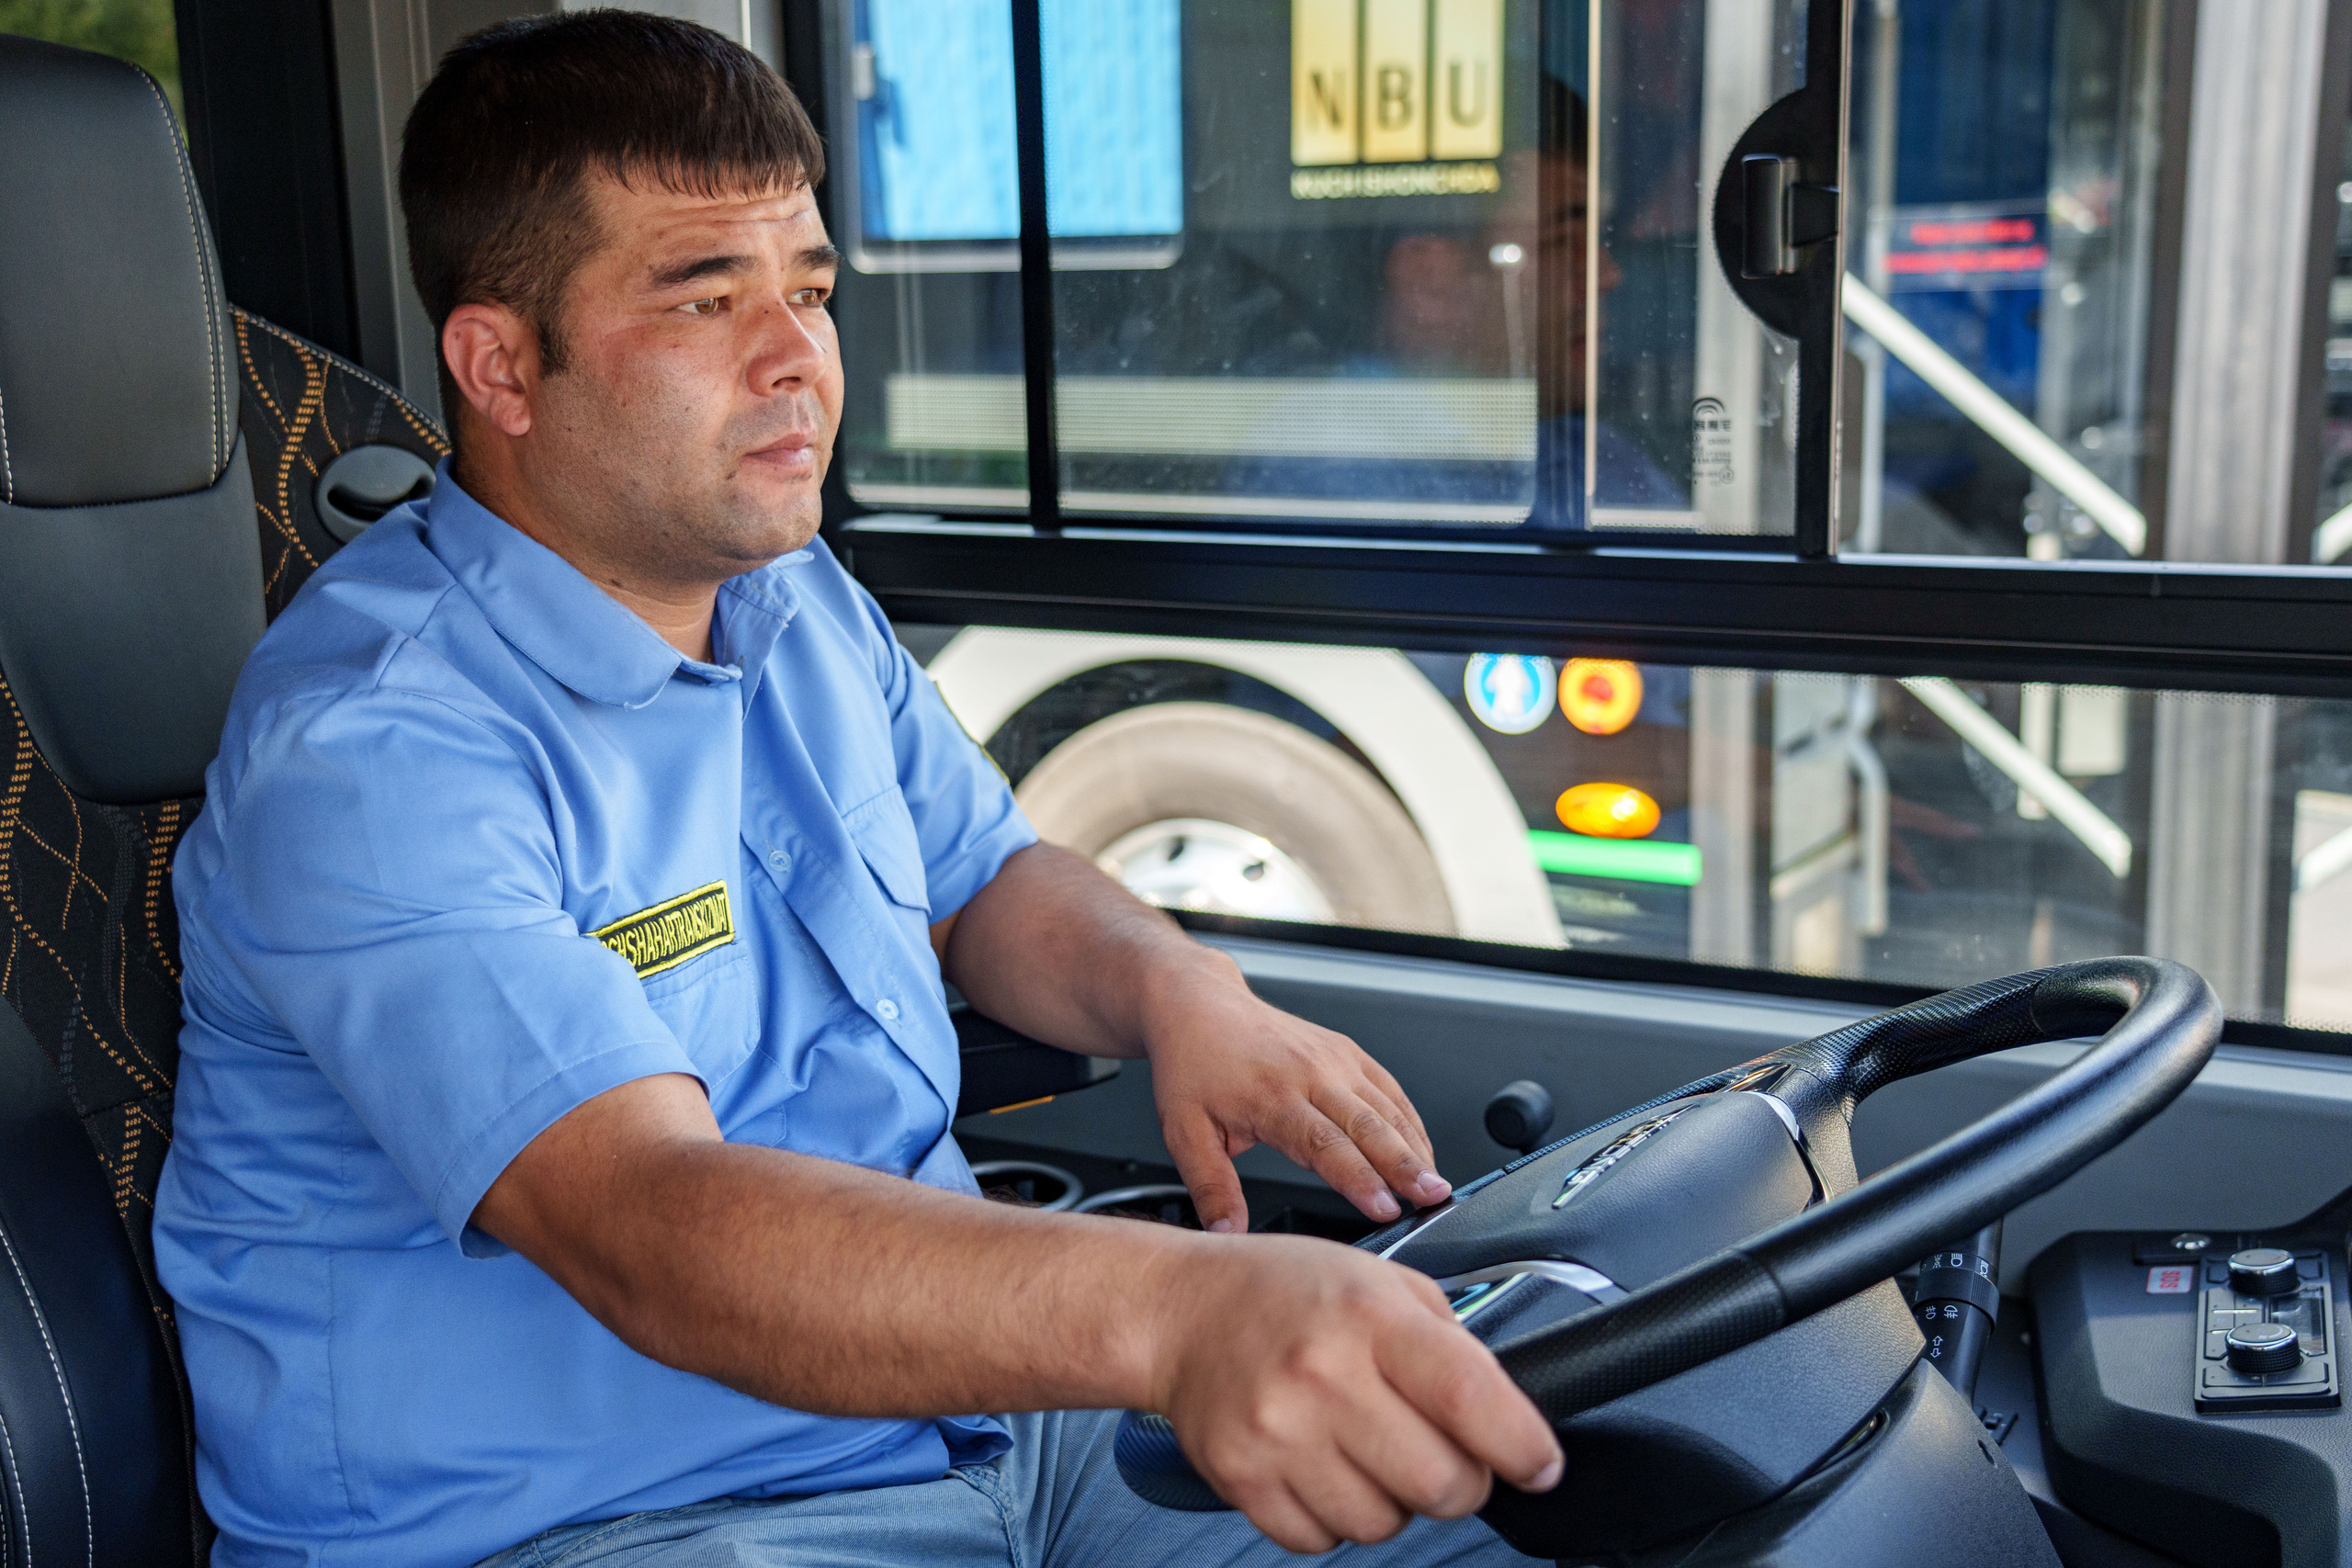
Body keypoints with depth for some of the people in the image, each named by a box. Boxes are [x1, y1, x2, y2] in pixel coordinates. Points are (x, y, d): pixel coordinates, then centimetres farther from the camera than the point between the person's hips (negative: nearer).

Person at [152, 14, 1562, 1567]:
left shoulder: (804, 604, 7)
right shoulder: (369, 753, -21)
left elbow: (982, 882, 20)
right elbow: (646, 1230, -33)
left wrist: (1176, 988, -4)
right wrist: (1178, 1308, -49)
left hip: (972, 1404, 7)